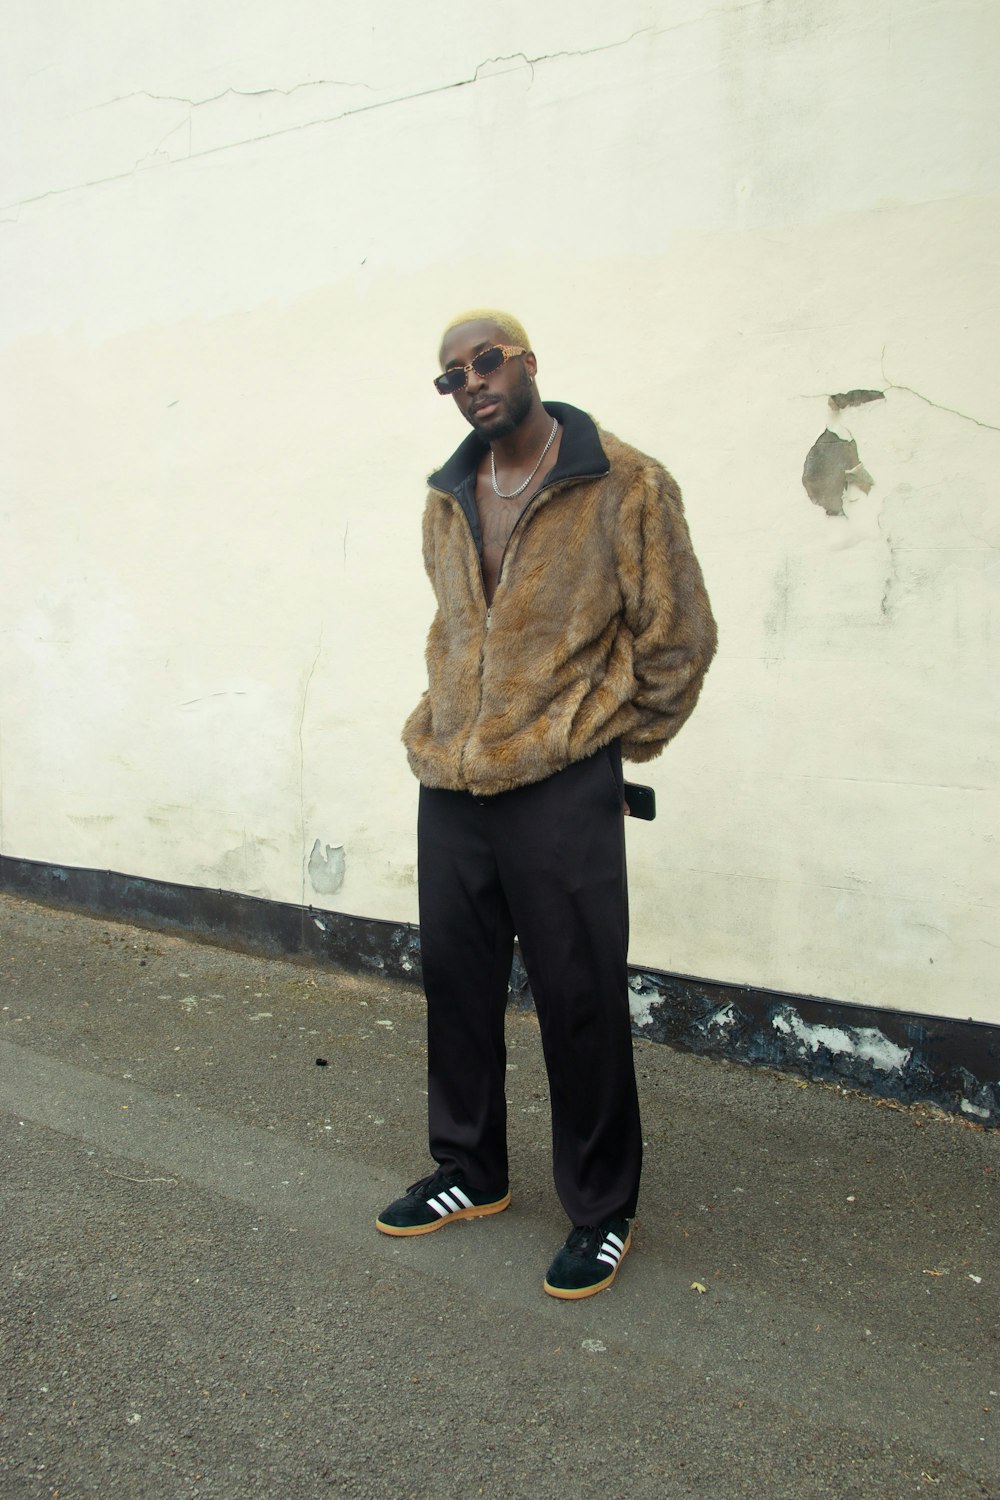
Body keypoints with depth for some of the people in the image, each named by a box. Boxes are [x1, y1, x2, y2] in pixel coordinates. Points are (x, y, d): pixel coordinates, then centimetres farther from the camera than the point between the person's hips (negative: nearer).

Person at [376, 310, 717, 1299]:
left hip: (561, 790, -6)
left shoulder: (625, 485, -5)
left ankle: (602, 1212, 21)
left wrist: (621, 740, 4)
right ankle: (469, 1173, 35)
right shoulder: (445, 504, 13)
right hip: (448, 785, 6)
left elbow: (677, 636, -2)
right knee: (455, 984, 15)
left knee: (579, 1001, 2)